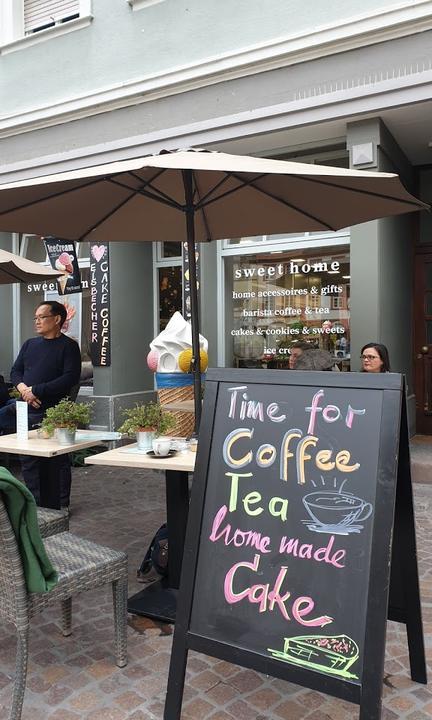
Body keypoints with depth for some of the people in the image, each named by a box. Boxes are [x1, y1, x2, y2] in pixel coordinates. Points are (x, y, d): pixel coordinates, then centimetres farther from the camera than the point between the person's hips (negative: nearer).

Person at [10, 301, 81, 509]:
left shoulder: (68, 346, -4)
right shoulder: (29, 344, 16)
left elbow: (70, 378, -15)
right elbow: (15, 371, 13)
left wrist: (37, 390, -17)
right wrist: (23, 388, -9)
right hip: (28, 412, 6)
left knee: (58, 462, 2)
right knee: (29, 461, 10)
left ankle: (60, 505, 14)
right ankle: (34, 504, 23)